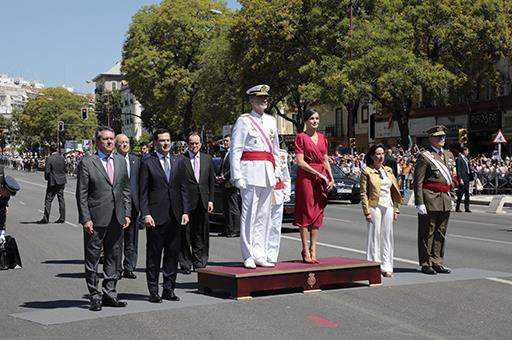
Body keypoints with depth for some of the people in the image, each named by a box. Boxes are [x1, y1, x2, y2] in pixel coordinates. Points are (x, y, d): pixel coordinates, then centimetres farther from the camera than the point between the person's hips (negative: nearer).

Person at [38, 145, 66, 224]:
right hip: (62, 181, 6)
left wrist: (46, 178, 2)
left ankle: (46, 218, 0)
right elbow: (65, 169, 8)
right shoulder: (62, 157, 3)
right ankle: (62, 217, 11)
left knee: (48, 200, 0)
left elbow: (47, 171, -15)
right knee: (61, 199, 10)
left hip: (53, 182, -5)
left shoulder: (49, 159, -13)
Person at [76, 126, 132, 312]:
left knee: (114, 258, 11)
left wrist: (127, 213, 6)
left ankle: (110, 294, 21)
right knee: (92, 259, 2)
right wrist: (86, 219, -12)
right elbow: (81, 194, -6)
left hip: (117, 219, 5)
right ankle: (95, 296, 11)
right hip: (96, 220, -5)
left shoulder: (121, 161, 11)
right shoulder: (87, 163, -4)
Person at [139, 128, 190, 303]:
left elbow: (183, 188, 11)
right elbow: (143, 192, -3)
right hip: (155, 216, -4)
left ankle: (169, 289, 18)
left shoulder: (179, 161, 11)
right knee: (154, 254, 2)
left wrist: (185, 211, 4)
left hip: (175, 215, 4)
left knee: (173, 253, 8)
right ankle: (153, 290, 10)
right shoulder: (147, 163, -1)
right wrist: (146, 214, -11)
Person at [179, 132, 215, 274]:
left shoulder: (207, 159, 11)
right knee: (185, 234, 1)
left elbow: (211, 181, 12)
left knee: (201, 234, 8)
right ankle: (185, 264, 10)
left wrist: (210, 200, 6)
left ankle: (199, 262, 18)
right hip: (186, 202, -3)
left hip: (202, 202, 3)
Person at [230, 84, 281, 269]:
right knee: (249, 214, -6)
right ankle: (248, 257, -2)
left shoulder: (271, 121, 17)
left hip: (268, 172, 6)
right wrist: (236, 176, -13)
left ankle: (259, 255, 13)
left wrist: (276, 172, 17)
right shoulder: (244, 121, -1)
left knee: (264, 215, 7)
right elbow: (235, 150, -6)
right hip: (251, 170, -6)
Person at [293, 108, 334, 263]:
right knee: (306, 213, -2)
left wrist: (331, 177, 3)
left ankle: (313, 249, 9)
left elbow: (325, 160, 16)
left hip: (322, 179, 6)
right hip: (306, 177, -6)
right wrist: (318, 174, -13)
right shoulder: (301, 137, -4)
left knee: (318, 213, 5)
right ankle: (306, 250, 2)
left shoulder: (323, 138, 14)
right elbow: (300, 162, -10)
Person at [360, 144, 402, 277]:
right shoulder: (367, 172, -4)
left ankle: (386, 267, 13)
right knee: (375, 235, -3)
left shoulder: (388, 170, 13)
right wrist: (367, 211, -13)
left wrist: (396, 209, 10)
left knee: (387, 236, 7)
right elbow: (363, 194, -8)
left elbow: (394, 191, 16)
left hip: (388, 206, 5)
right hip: (375, 206, -5)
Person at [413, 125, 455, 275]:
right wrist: (419, 203, -17)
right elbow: (418, 182, -11)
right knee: (427, 233, 0)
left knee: (441, 233, 11)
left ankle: (437, 262, 20)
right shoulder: (424, 156, -7)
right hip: (430, 199, -7)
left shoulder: (449, 155, 16)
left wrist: (451, 195, 16)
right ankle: (426, 264, 8)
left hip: (445, 200, 7)